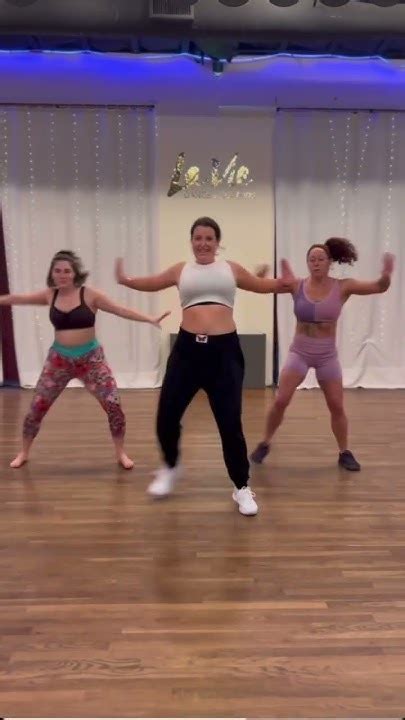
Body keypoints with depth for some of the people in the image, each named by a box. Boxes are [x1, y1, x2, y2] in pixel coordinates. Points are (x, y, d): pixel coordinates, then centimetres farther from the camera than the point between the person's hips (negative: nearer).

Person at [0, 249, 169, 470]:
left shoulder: (90, 295, -9)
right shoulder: (49, 295, 0)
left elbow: (121, 310, -12)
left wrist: (150, 319, -20)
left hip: (90, 358, -2)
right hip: (59, 358, 2)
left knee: (113, 405, -8)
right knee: (37, 407, 4)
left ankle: (121, 453, 13)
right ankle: (23, 453, 27)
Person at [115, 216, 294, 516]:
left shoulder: (231, 268, 13)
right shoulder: (181, 270, 13)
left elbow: (262, 285, 17)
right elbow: (151, 283, 17)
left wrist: (281, 284, -3)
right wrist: (125, 280, 0)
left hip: (224, 350, -1)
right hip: (187, 349, 1)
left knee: (230, 423, 1)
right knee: (167, 416, 4)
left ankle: (242, 488, 19)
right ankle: (171, 468, 34)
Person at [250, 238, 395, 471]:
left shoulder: (342, 287, -8)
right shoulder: (297, 286, -7)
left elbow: (380, 287, -13)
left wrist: (387, 273, -33)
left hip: (327, 356, 1)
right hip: (299, 353, 0)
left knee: (337, 406, 7)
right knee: (280, 401, -6)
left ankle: (345, 452, 25)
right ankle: (265, 444, 14)